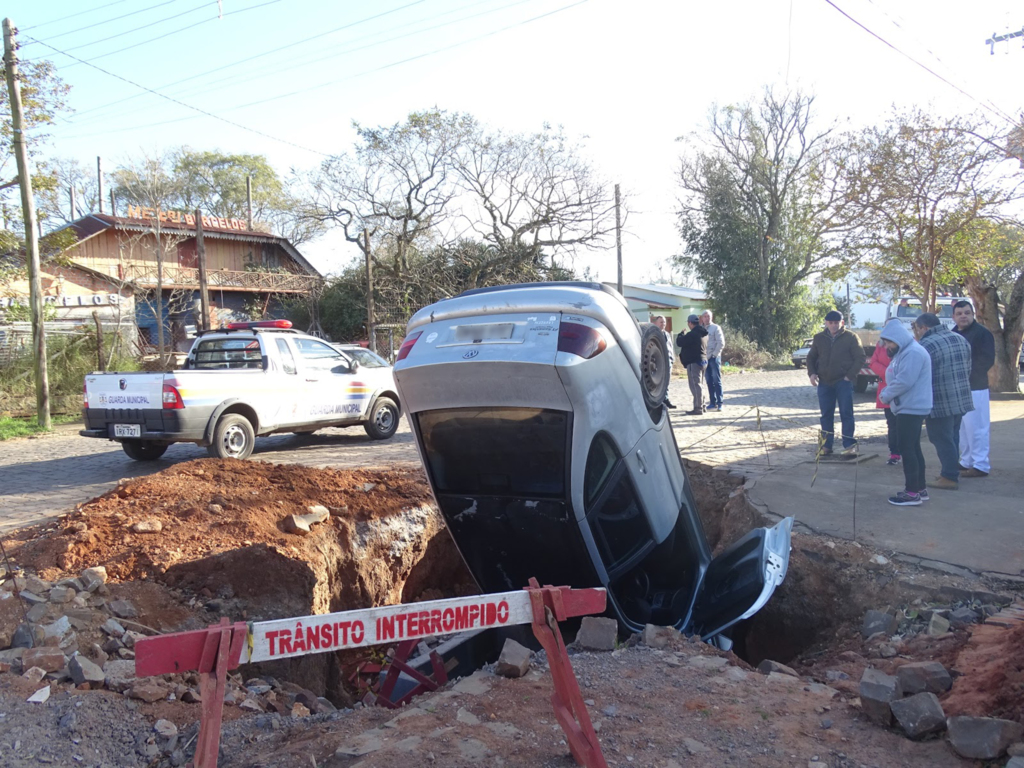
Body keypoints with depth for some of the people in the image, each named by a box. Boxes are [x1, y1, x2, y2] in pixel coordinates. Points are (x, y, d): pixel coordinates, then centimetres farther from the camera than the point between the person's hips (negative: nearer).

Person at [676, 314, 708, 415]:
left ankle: (698, 408, -10)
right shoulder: (703, 333, 13)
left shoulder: (692, 334, -19)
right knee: (700, 385, 18)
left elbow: (680, 342, -13)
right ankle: (701, 406, 24)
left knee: (695, 385, -9)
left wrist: (681, 334, 6)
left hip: (694, 362, -10)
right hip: (703, 361, 10)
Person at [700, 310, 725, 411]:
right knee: (709, 382, 7)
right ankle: (712, 403, 11)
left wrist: (714, 355, -11)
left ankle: (719, 404, -4)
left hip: (714, 358, -5)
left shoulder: (716, 328, -1)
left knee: (717, 381, -4)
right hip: (705, 358, 5)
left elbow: (721, 343, -7)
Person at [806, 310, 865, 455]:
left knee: (846, 414, -3)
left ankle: (849, 445, 2)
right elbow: (811, 357, 17)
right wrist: (811, 373, 1)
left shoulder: (851, 338, -2)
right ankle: (826, 445, 15)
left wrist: (850, 375, -11)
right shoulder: (819, 338, 9)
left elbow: (860, 358, -2)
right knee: (826, 415, 8)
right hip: (824, 383, 4)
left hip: (843, 382, -4)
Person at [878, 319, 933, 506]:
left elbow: (904, 382, -25)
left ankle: (912, 493, -4)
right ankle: (920, 488, 23)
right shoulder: (903, 352, 16)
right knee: (913, 449, 15)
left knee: (907, 449, -8)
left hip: (911, 409, -11)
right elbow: (895, 378, 20)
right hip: (909, 408, 11)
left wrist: (885, 395, -12)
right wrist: (887, 393, 3)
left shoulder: (913, 353, -18)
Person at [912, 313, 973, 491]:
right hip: (962, 400, 8)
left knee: (943, 440, 0)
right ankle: (951, 471, 27)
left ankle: (950, 477, 3)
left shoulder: (926, 345, -16)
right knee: (952, 438, 19)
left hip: (939, 403, -8)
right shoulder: (960, 339, 11)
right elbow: (968, 369, 18)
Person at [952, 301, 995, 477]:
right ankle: (966, 462, 22)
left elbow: (987, 360, -14)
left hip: (974, 388, -8)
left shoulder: (982, 333, -8)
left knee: (976, 427, -7)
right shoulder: (952, 335, 16)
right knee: (961, 428, 13)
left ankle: (981, 466, -2)